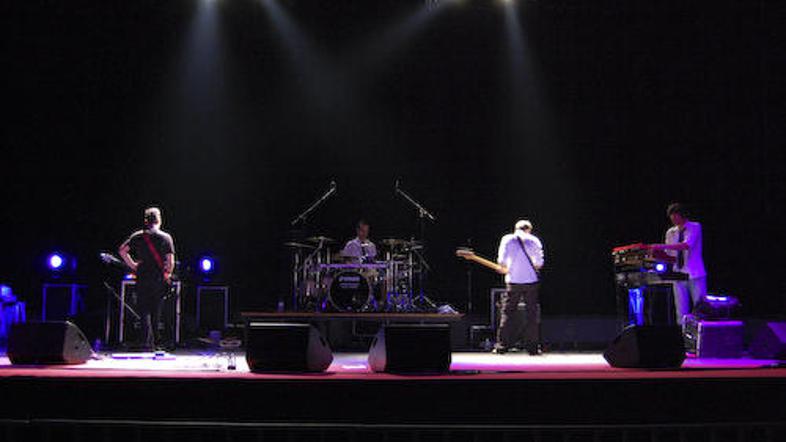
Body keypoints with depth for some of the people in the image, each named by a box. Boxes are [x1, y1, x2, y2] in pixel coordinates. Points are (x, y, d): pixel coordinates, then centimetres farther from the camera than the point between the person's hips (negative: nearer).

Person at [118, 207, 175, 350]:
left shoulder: (138, 236, 2)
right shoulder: (166, 237, 0)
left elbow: (122, 250, -4)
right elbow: (170, 261, -5)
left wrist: (133, 265, 5)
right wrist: (167, 275, 10)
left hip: (143, 279, 0)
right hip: (159, 280, 0)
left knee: (144, 311, 3)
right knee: (155, 311, 11)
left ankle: (147, 341, -12)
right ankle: (153, 343, 15)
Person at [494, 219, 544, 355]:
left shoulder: (507, 239, 2)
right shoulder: (534, 240, 3)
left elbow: (501, 260, -6)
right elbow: (539, 263, -3)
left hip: (513, 280, 0)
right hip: (531, 280, 0)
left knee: (507, 313, 6)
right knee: (532, 314, 7)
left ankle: (502, 345, 4)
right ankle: (532, 347, 6)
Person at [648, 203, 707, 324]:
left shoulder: (695, 227, -4)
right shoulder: (670, 232, 11)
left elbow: (687, 245, -21)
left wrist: (662, 246, -26)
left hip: (695, 275, -4)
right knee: (681, 311, 4)